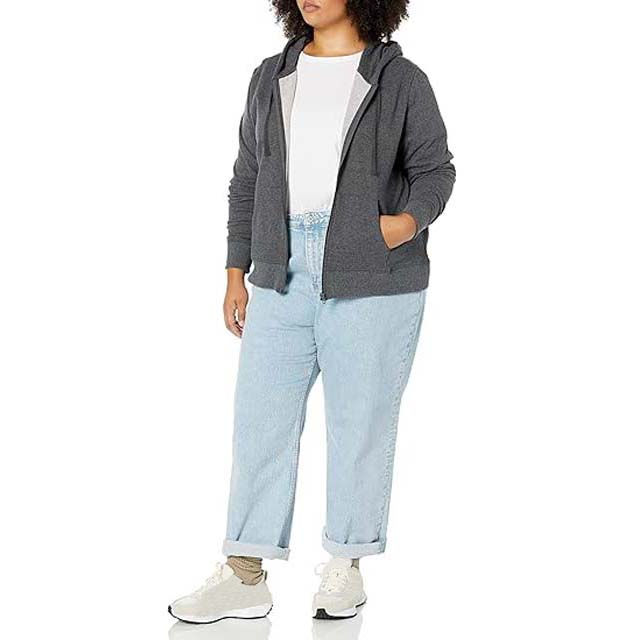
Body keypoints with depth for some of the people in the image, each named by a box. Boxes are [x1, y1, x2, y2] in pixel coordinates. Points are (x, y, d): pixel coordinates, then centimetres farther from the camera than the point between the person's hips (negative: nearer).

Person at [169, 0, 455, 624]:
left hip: (371, 278, -4)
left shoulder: (400, 81, 3)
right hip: (283, 277, 4)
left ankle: (346, 568, 19)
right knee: (261, 419, 2)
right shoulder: (272, 79, 14)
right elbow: (247, 181, 16)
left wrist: (411, 219, -18)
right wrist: (236, 274, 12)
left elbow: (434, 169, 4)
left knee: (359, 423, 3)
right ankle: (245, 577, 10)